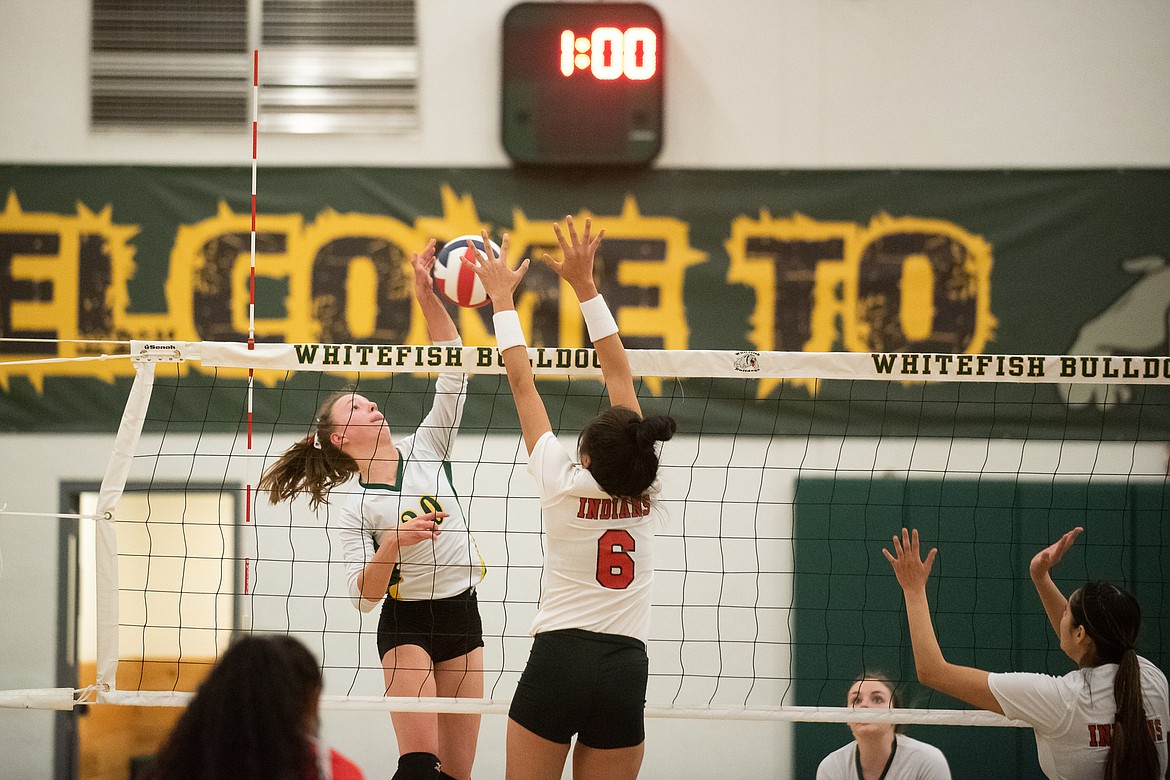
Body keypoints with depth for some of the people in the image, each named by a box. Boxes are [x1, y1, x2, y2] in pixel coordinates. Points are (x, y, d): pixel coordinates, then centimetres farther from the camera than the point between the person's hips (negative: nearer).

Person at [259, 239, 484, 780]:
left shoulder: (425, 451, 5)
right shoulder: (353, 506, -3)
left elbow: (452, 371, -3)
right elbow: (363, 595, -8)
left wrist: (427, 295, -12)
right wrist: (391, 545, -25)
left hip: (462, 618, 4)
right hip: (406, 626, -4)